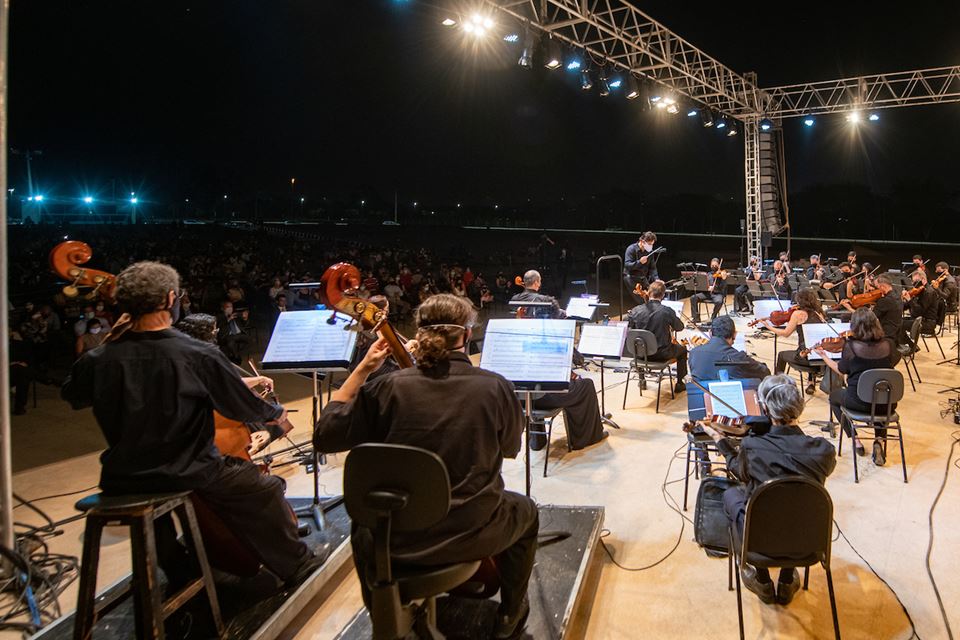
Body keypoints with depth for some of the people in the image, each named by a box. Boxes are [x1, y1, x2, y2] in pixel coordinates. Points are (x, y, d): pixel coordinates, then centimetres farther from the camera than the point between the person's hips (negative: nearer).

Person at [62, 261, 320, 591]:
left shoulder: (99, 359, -9)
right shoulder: (199, 356, -19)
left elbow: (72, 395, 14)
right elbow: (243, 407, -7)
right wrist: (275, 412, 14)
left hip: (121, 480, 5)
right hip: (188, 475, -5)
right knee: (265, 489, 13)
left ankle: (178, 570, 52)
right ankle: (297, 564, 26)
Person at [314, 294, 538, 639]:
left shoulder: (388, 388, -14)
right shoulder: (496, 387, -15)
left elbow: (324, 436, -3)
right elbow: (510, 447, 4)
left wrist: (361, 369, -2)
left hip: (397, 540, 1)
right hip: (471, 535, -1)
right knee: (525, 511, 32)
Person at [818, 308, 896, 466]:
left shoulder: (850, 346, -13)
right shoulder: (888, 345, -4)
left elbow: (841, 372, 0)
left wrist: (824, 356, 15)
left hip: (860, 402, -3)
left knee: (834, 396, 29)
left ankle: (855, 439, 20)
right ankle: (879, 440, 18)